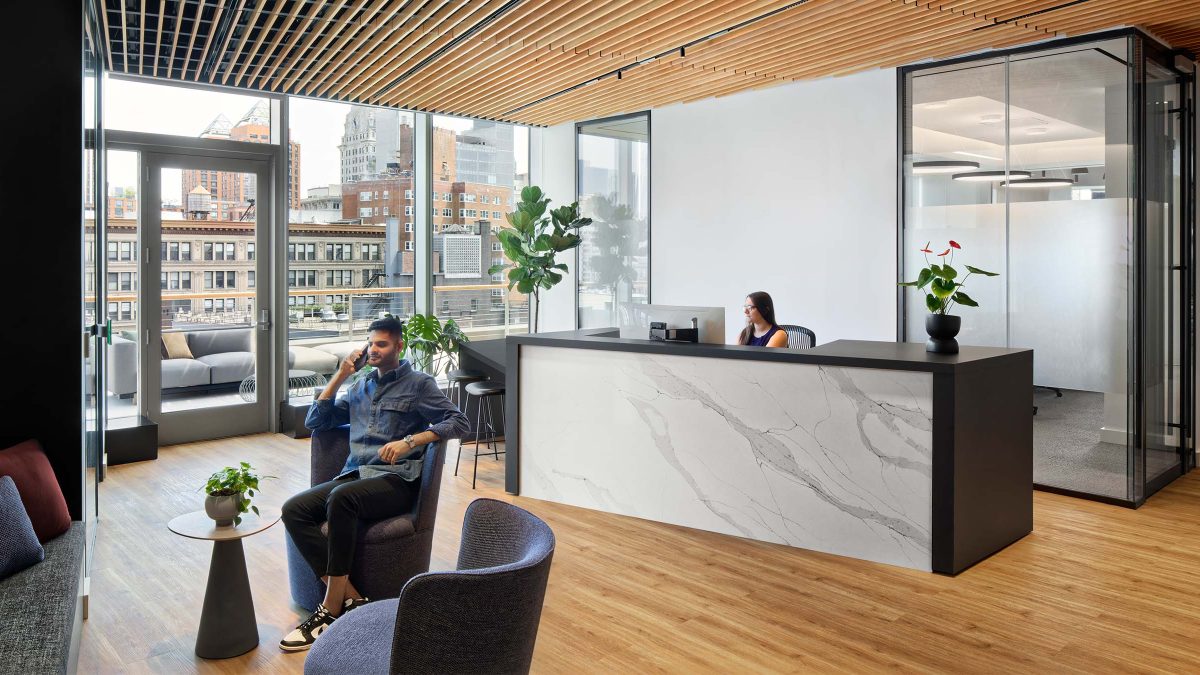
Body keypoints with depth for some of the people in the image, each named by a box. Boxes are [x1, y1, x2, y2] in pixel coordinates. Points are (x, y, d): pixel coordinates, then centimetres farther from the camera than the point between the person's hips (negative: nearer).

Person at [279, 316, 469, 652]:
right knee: (293, 510, -18)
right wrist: (339, 376, 13)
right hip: (354, 475, 6)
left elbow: (459, 423, -7)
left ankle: (331, 610, -26)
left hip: (396, 480, -6)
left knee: (341, 498, -35)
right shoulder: (360, 387, 22)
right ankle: (350, 598, -21)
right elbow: (314, 422, 22)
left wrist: (409, 441, -19)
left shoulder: (419, 384, 4)